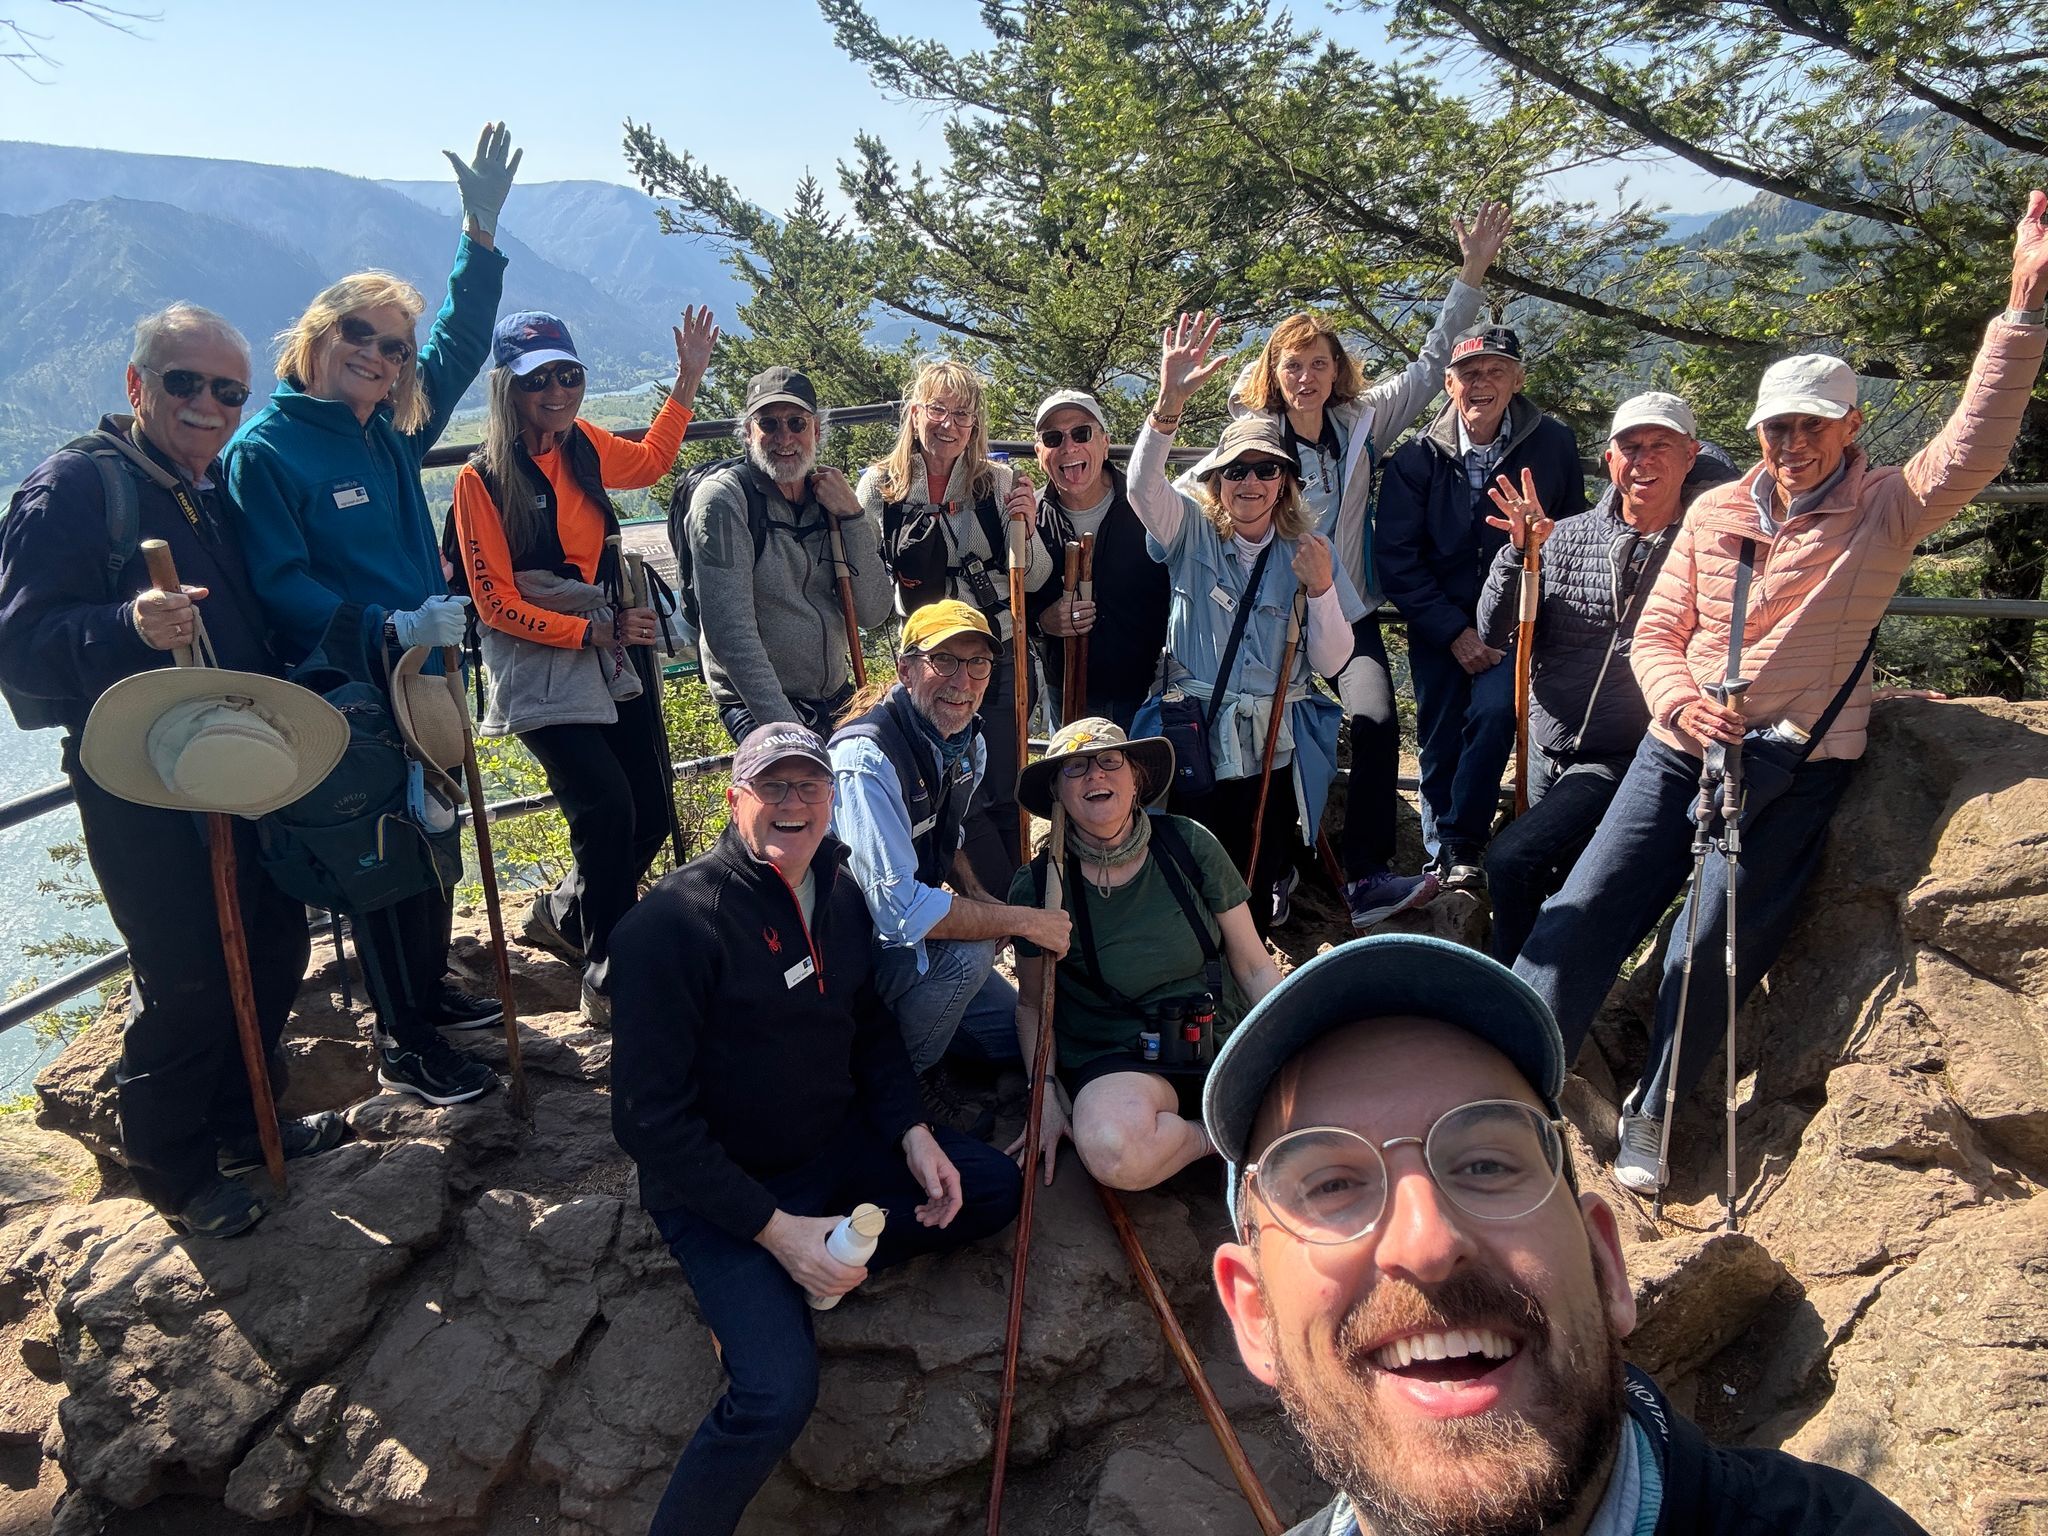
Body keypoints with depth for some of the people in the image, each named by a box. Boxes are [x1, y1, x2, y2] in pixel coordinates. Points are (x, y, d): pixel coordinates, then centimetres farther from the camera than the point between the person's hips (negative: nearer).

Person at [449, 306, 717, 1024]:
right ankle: (608, 977, 2)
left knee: (650, 816, 7)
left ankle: (562, 914, 35)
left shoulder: (585, 446, 4)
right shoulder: (482, 479, -12)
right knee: (608, 809, -17)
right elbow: (498, 604, -11)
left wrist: (688, 377, 22)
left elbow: (649, 462, 26)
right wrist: (595, 628, -13)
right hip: (540, 678, -6)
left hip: (613, 667, 6)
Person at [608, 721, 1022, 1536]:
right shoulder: (672, 923, -23)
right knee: (779, 1393, -25)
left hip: (837, 1144, 7)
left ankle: (795, 1286, 1)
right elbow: (651, 1118, -22)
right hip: (719, 1187, -7)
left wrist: (912, 1132, -4)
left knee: (994, 1187, 3)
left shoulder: (839, 895, 0)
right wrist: (774, 1228, -24)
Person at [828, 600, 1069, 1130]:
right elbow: (901, 910, -35)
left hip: (912, 941, 8)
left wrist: (980, 897, -4)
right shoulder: (867, 758, -30)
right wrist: (1025, 920, -27)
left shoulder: (968, 742, -1)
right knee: (967, 952, -31)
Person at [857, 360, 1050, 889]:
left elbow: (1035, 580, 3)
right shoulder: (879, 487, -1)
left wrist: (1025, 527, -14)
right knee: (965, 797, 2)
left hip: (1001, 659, 0)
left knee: (1005, 794, 4)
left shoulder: (1000, 483, 0)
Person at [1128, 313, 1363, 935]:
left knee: (1260, 893, 5)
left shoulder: (1303, 552, 4)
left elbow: (1330, 662, -1)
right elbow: (1142, 485, -21)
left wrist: (1321, 589, -18)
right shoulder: (1192, 532, 0)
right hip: (1193, 743, -1)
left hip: (1273, 750, 1)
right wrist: (1171, 399, -36)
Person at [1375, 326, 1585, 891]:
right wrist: (1454, 631, -12)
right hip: (1439, 623, 1)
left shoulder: (1553, 444, -4)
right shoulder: (1417, 457, -6)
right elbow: (1395, 556, -6)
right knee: (1438, 738, 2)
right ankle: (1441, 854, 23)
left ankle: (1460, 846, -8)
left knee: (1494, 708, -23)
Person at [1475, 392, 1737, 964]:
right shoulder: (1567, 537, 3)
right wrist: (1519, 551, -13)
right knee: (1561, 884, 18)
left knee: (1512, 859, -20)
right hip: (1549, 753, 5)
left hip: (1625, 760, -5)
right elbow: (1493, 633, 0)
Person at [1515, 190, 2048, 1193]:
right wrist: (1679, 699, -11)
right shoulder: (1715, 512, 9)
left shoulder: (1884, 510, 1)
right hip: (1681, 747, 3)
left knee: (1711, 945, -9)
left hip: (1796, 765, -3)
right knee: (1583, 913, -4)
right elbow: (1656, 631, 10)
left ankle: (1652, 1112, 13)